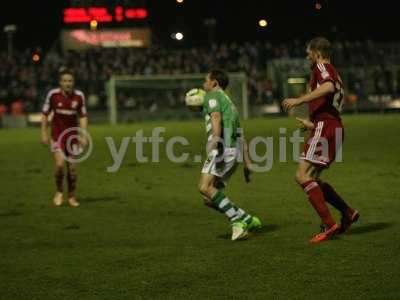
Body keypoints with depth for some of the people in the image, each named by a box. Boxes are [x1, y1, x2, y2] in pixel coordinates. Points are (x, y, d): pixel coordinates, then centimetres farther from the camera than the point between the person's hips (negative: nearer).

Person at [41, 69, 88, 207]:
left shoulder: (79, 96, -6)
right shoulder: (53, 94, -10)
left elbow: (83, 116, 3)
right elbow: (45, 114, 1)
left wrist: (84, 136, -3)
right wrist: (44, 133, -2)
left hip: (72, 134, 2)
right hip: (57, 134, -2)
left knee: (72, 167, 2)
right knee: (59, 164, -16)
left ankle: (72, 197, 19)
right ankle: (59, 192, 9)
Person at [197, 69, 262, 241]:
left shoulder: (212, 95, 6)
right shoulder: (229, 102, 32)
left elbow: (216, 118, -14)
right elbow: (241, 136, 30)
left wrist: (214, 145, -26)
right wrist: (247, 162, 29)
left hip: (223, 148, -9)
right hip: (234, 150, 9)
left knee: (205, 188, -21)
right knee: (209, 199, 6)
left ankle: (239, 219, -27)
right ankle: (247, 220, 1)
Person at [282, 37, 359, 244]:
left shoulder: (322, 67, -2)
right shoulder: (334, 74, 27)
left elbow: (329, 87, -24)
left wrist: (299, 100, -25)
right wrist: (312, 124, 37)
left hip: (324, 128, -10)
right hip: (334, 128, 10)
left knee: (303, 176, -14)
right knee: (312, 179, 14)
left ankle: (329, 225, -19)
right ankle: (347, 213, 14)